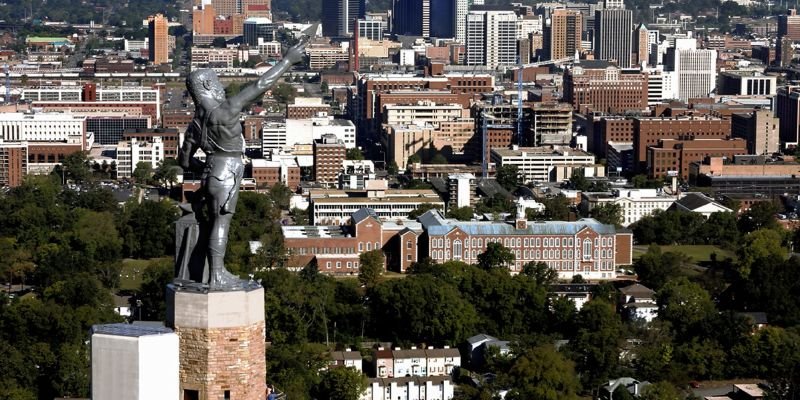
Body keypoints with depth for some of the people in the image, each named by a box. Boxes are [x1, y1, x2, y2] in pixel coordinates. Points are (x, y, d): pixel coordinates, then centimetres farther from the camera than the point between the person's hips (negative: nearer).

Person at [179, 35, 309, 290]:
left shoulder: (196, 122, 7)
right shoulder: (224, 111, -17)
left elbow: (185, 160, 15)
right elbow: (261, 86, -18)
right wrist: (287, 61, -13)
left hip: (211, 173, 8)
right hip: (226, 176, -8)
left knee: (216, 224, 14)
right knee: (221, 223, -4)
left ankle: (219, 273, 21)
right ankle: (216, 278, -1)